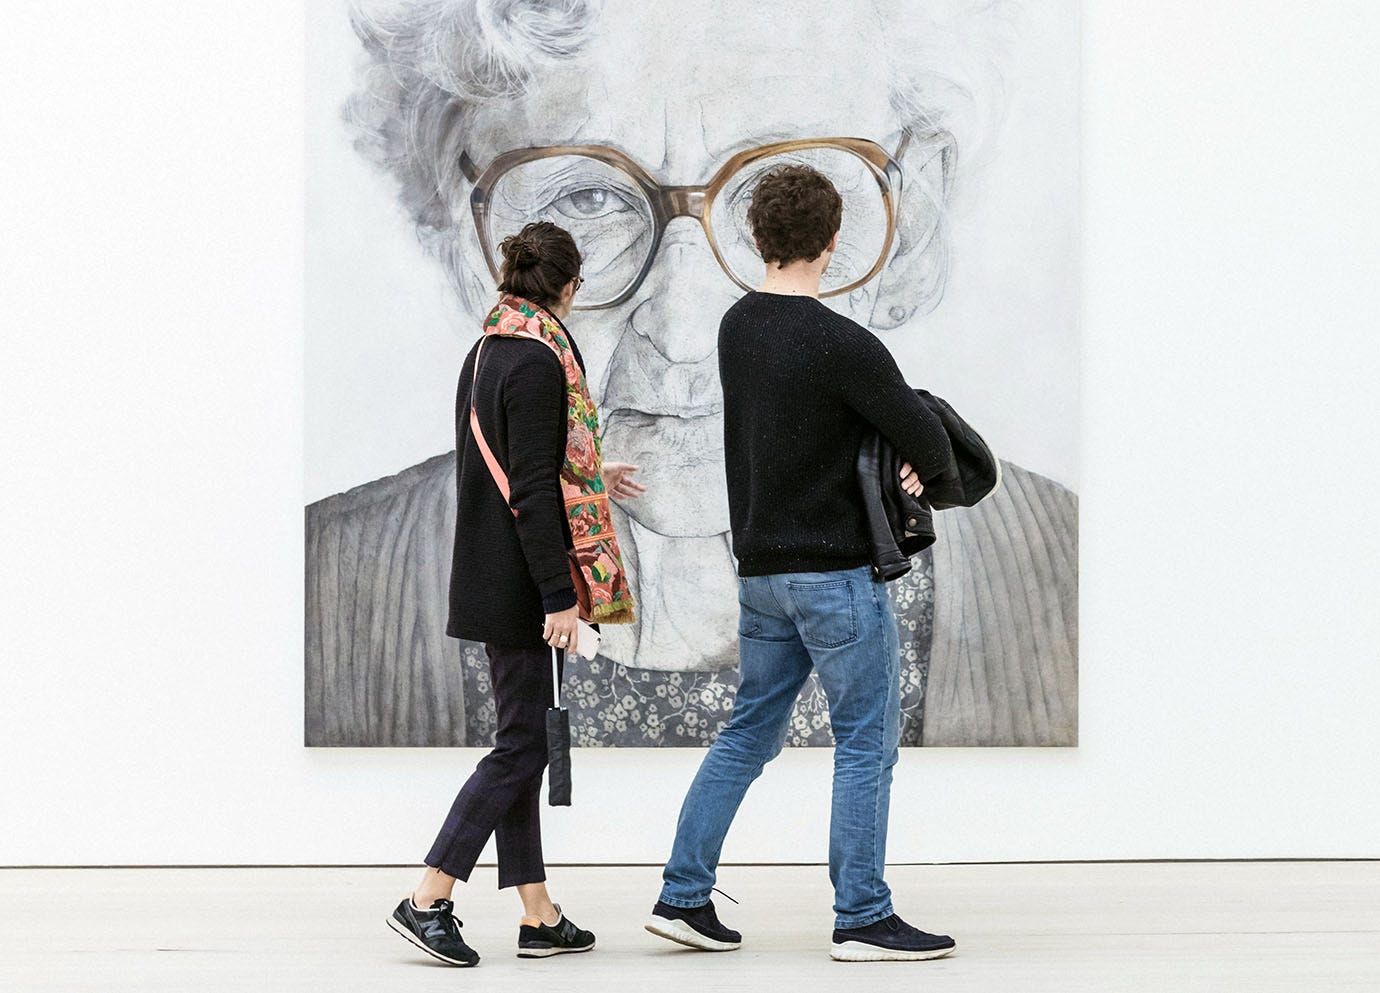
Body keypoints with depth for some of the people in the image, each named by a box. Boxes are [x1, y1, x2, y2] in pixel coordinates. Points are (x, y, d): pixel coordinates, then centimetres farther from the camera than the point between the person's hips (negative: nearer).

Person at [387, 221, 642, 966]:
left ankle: (538, 916, 16)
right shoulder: (539, 362, -17)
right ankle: (427, 900, -5)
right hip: (522, 586, -10)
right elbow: (533, 491, -21)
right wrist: (559, 596, -20)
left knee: (521, 742, 11)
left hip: (488, 582, 10)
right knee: (524, 744, -4)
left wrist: (591, 479, 36)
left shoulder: (485, 353, 11)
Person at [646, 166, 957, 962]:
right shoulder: (840, 343, -18)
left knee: (751, 731, 15)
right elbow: (925, 437, -16)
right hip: (836, 571, -8)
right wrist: (930, 470, 7)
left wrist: (900, 452, 3)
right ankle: (863, 918, 5)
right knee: (867, 740, 2)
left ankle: (684, 896, 15)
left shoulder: (737, 329, 7)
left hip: (762, 567, 8)